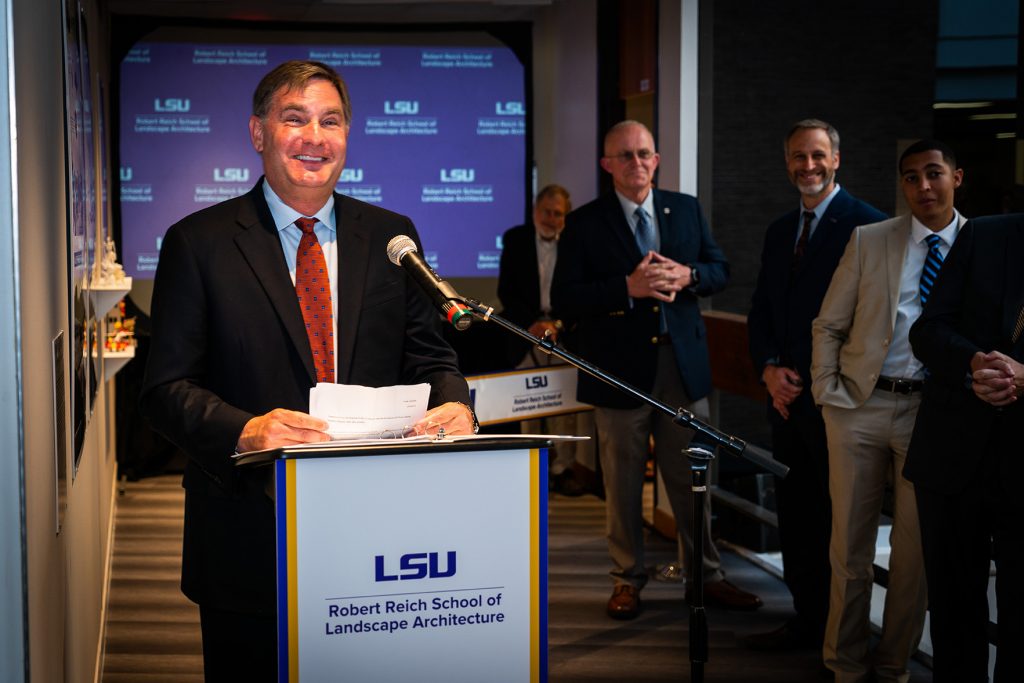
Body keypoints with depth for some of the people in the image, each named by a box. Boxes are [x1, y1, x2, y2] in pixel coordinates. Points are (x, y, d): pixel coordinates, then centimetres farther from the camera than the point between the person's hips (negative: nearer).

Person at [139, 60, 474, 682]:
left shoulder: (391, 235, 8)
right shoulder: (199, 243, -1)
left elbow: (428, 355, 9)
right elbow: (167, 387, -5)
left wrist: (453, 404, -14)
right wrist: (245, 429, -24)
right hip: (250, 533, -2)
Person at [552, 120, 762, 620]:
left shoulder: (687, 210, 9)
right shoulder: (584, 223, -3)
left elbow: (720, 269, 11)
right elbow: (564, 297, -10)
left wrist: (687, 275, -12)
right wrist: (629, 287, -21)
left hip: (683, 365, 3)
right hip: (621, 368, -3)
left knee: (693, 480, 11)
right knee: (623, 485, 8)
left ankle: (707, 576, 24)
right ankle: (627, 580, 22)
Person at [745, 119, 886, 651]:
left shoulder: (866, 224, -8)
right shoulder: (779, 232, 15)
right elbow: (760, 312, 16)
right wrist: (769, 369, -1)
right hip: (788, 399, 7)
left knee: (839, 519, 3)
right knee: (795, 513, 12)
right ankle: (807, 620, 24)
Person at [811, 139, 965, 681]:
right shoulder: (869, 240, 4)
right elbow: (828, 326, 6)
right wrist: (827, 394, -2)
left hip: (932, 412, 0)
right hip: (860, 406, 1)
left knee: (915, 549, 7)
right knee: (850, 545, 7)